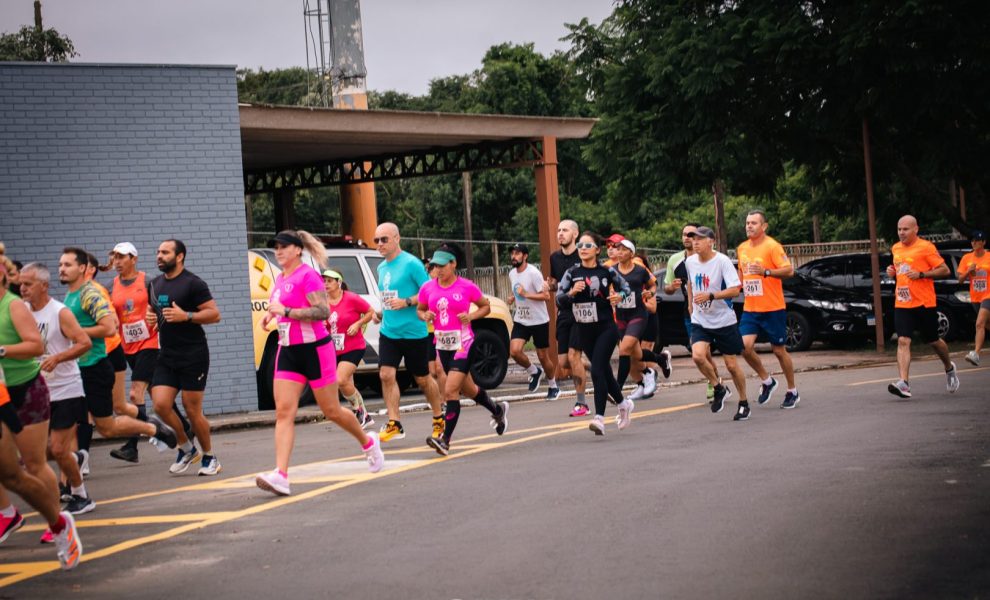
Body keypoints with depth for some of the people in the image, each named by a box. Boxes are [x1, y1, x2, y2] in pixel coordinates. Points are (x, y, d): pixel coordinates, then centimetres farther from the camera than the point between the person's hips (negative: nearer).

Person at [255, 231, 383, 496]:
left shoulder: (308, 275, -12)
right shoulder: (281, 278, 13)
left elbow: (323, 311, -22)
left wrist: (286, 311, -25)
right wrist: (271, 315, 10)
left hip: (315, 349, -7)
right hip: (288, 352, 7)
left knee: (331, 411, 5)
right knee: (283, 412, -8)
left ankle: (368, 442, 33)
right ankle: (280, 475, -17)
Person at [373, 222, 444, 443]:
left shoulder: (411, 263, -12)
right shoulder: (382, 267, 10)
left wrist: (407, 302, -23)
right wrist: (381, 312, 9)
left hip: (413, 332, -6)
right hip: (388, 332, 6)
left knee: (423, 379, 7)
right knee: (386, 375, -8)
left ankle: (439, 420, 26)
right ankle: (394, 425, -3)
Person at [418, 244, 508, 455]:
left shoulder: (467, 287, -7)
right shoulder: (428, 288, 3)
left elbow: (486, 306, 5)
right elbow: (419, 309, 17)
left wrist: (470, 316, -13)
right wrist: (425, 316, -6)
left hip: (463, 344, -6)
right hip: (442, 345, 6)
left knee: (450, 391, -17)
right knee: (467, 389, 20)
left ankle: (445, 440, -17)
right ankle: (498, 410, 48)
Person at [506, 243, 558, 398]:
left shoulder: (533, 273, -16)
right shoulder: (512, 273, 6)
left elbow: (546, 296, -19)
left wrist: (526, 294, -27)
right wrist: (512, 298, 4)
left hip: (539, 321, -5)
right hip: (520, 320, 5)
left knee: (543, 356, 4)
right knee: (514, 351, -15)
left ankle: (553, 386, 26)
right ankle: (534, 372, 11)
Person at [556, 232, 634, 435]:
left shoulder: (607, 271, -3)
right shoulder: (572, 273, 1)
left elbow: (626, 287, 12)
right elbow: (559, 300, -1)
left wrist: (620, 296, -9)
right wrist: (572, 292, -20)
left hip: (606, 328, -4)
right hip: (583, 330, 4)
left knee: (597, 371, -17)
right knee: (605, 371, 15)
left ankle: (599, 418, -18)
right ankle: (624, 404, 38)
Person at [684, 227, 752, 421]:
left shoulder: (722, 261, -15)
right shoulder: (690, 262, 1)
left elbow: (735, 289, -20)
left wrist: (710, 296, -29)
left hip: (724, 320, -3)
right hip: (700, 321, 4)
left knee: (732, 364, 2)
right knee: (698, 355, -21)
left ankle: (744, 403, 22)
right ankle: (719, 389, 3)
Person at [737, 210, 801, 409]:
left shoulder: (772, 246, -10)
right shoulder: (742, 248, 10)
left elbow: (789, 270, -18)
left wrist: (766, 272, -30)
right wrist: (740, 284, 12)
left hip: (773, 309, -5)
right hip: (749, 308, 5)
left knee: (779, 350, 3)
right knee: (745, 346, -12)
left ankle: (792, 392, 20)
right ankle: (766, 381, 11)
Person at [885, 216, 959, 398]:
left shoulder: (926, 247, -7)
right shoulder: (896, 248, 12)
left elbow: (945, 270, -8)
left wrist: (921, 274, -18)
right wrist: (893, 271, 7)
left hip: (924, 303, -4)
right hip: (902, 304, 4)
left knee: (933, 341, 10)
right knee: (903, 341, -12)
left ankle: (949, 368, 39)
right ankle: (904, 384, -21)